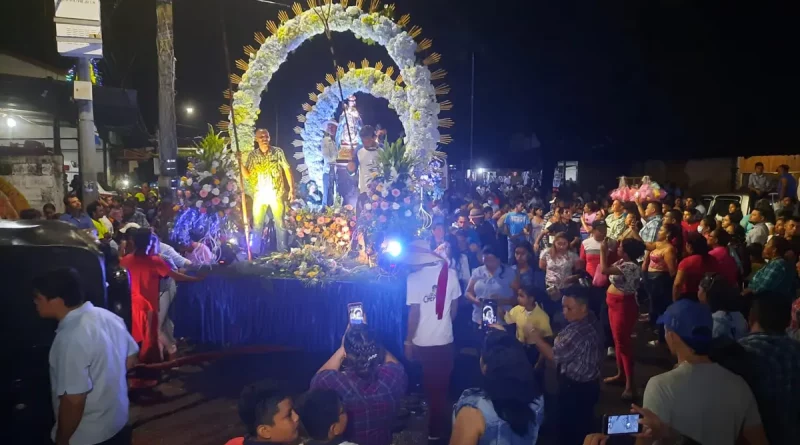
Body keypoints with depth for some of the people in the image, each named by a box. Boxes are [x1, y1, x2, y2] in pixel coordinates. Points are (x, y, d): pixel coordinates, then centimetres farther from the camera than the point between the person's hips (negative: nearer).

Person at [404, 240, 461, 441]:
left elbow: (414, 312, -16)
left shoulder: (414, 278, -15)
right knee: (442, 385, 19)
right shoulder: (450, 273, -4)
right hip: (445, 339, 4)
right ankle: (441, 427, 34)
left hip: (423, 342, -3)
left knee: (431, 387, 13)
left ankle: (436, 429, 27)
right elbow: (455, 306, 5)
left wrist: (408, 341, -6)